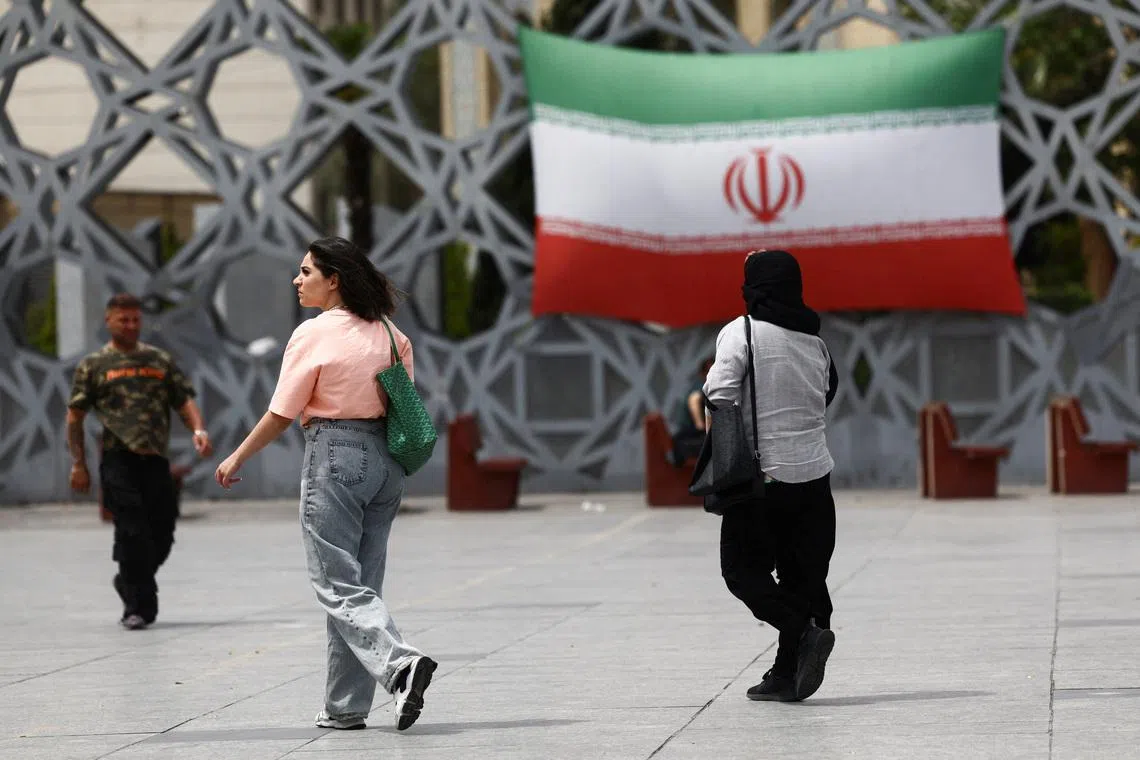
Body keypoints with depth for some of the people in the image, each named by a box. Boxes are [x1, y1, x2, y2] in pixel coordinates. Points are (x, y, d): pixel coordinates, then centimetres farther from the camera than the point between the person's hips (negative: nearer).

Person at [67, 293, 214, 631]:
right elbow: (75, 416, 8)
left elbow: (184, 400, 14)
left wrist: (198, 429, -7)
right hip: (118, 459, -3)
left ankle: (128, 583, 28)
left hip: (156, 459, 3)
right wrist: (79, 464, 2)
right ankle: (139, 606, -3)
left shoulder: (160, 360, 18)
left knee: (161, 533, 3)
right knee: (133, 532, -11)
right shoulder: (94, 365, 9)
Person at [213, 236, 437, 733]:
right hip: (386, 459, 7)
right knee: (360, 583, 11)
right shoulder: (388, 333, 8)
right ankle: (346, 706, 13)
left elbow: (282, 414, -7)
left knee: (339, 587, -4)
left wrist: (237, 458, 5)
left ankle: (400, 664, -26)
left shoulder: (314, 333, -10)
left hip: (334, 455, -7)